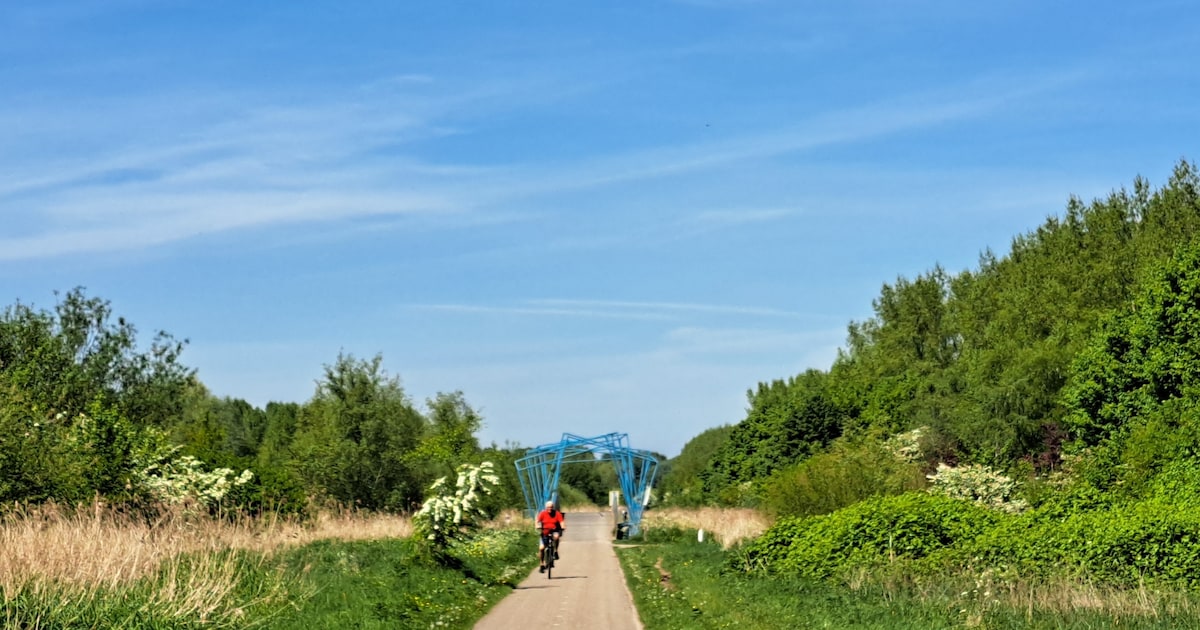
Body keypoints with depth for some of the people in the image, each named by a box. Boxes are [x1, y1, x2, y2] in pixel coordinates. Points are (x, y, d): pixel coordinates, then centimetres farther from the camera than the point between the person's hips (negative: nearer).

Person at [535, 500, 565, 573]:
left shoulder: (557, 513, -6)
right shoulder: (542, 513, -5)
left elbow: (561, 522, -13)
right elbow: (538, 521, -13)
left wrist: (562, 527, -34)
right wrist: (538, 526, -33)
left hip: (554, 531, -1)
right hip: (545, 533, 1)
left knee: (556, 536, -37)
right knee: (541, 548, -12)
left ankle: (555, 552, -16)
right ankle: (542, 565, 3)